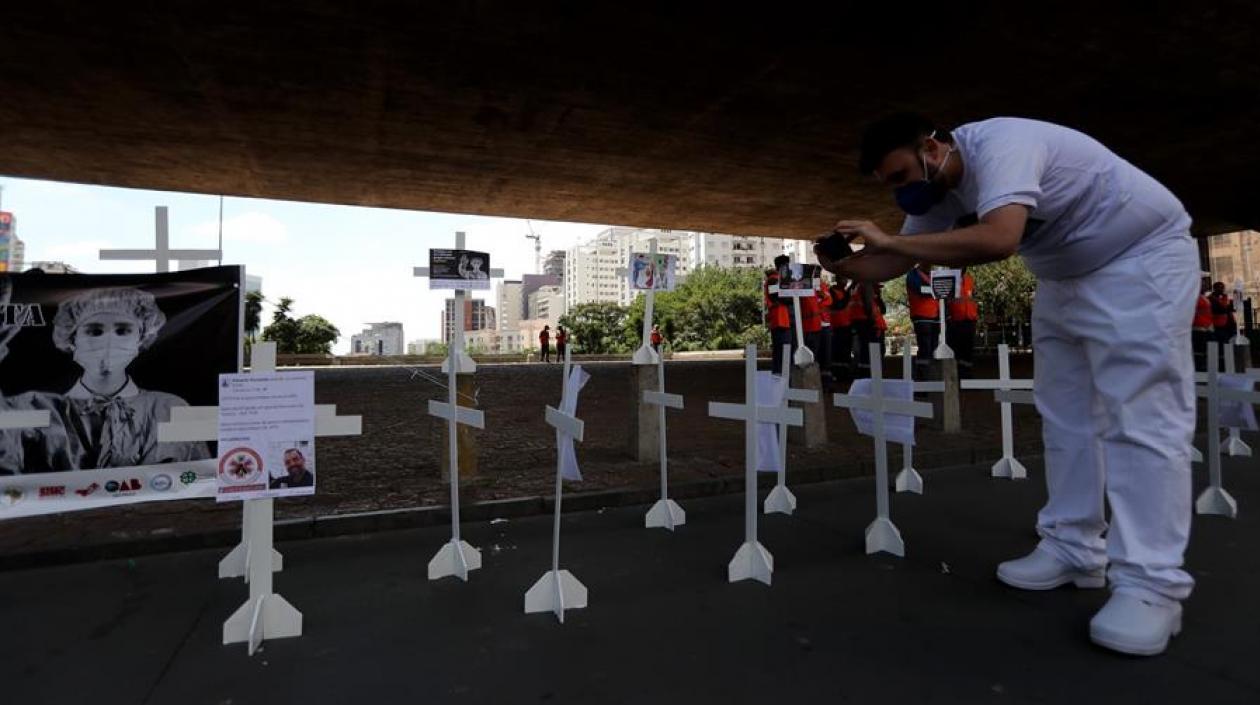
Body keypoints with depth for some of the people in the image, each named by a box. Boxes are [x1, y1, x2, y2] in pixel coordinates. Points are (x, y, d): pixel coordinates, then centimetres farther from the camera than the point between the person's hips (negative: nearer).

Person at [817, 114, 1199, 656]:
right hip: (1065, 277, 9)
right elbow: (898, 260, -2)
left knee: (1139, 419, -13)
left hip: (1142, 258, -9)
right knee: (1064, 417, 6)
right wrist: (842, 266, -22)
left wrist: (887, 241, -41)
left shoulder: (1000, 145, -30)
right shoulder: (937, 184, -3)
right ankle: (1074, 549, 14)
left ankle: (1152, 584, -8)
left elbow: (998, 240, -47)